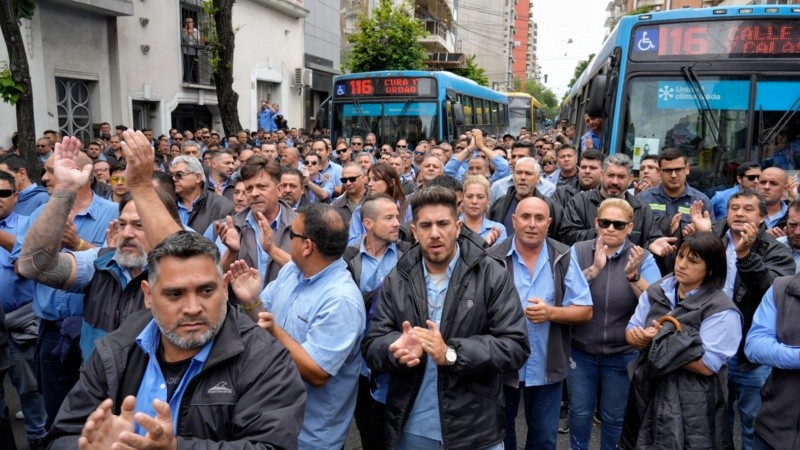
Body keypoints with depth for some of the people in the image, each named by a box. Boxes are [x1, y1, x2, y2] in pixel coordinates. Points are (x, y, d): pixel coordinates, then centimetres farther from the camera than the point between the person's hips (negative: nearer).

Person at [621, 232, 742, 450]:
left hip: (691, 405, -5)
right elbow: (631, 331, 5)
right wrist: (642, 339, -17)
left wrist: (661, 342, -20)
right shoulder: (657, 291, 3)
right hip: (648, 392, 5)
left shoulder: (721, 310, -14)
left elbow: (707, 365, -20)